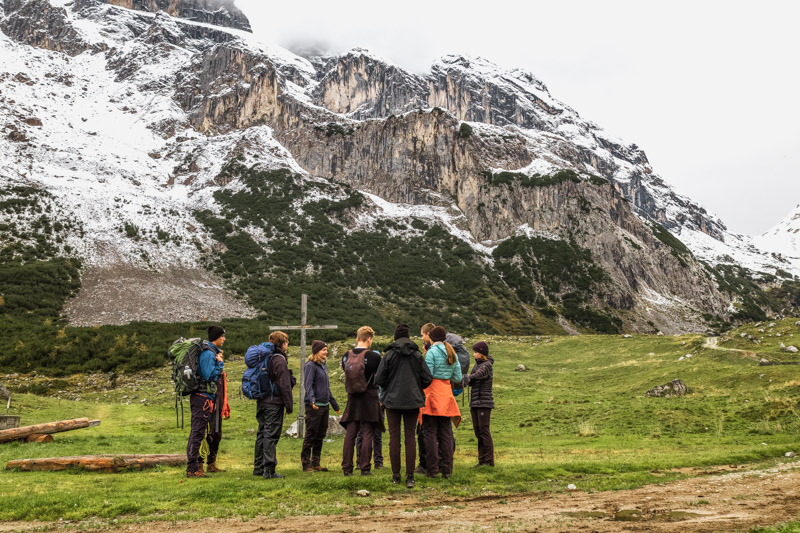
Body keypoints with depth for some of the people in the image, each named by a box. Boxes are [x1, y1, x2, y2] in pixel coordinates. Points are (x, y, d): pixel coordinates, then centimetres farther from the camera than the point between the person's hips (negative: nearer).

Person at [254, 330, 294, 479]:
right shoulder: (280, 359, -12)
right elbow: (284, 385, -14)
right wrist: (289, 405, -9)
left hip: (261, 403, 8)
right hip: (274, 403, -8)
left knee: (262, 434, 14)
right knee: (271, 436, -7)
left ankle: (258, 467, 21)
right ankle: (269, 470, -7)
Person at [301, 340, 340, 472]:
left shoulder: (324, 367, 16)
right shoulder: (310, 366, -9)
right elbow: (308, 385, -19)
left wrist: (335, 404, 27)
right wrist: (312, 400, -35)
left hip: (325, 406, 8)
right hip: (314, 407, -8)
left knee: (320, 436, 11)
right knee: (311, 435, -3)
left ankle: (316, 463, 19)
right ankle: (306, 465, 2)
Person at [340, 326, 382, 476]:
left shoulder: (346, 356, 2)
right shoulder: (374, 356, -11)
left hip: (352, 398, 4)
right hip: (369, 398, -4)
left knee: (350, 434, 8)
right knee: (367, 434, 1)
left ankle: (347, 468, 10)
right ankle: (365, 468, 1)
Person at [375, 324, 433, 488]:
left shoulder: (389, 355, -5)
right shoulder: (417, 355, 0)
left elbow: (379, 379, -6)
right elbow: (428, 378, -3)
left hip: (393, 399, -1)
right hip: (413, 400, 1)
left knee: (394, 437, 6)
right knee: (410, 437, 4)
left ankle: (396, 475, 9)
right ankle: (410, 476, 1)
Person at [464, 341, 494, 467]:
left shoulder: (487, 365, -8)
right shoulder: (477, 364, 15)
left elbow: (480, 373, -28)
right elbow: (472, 381, 10)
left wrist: (470, 377, -43)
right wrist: (466, 381, -10)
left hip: (484, 402, -8)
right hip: (475, 402, 8)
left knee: (484, 430, -7)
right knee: (477, 431, 9)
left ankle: (489, 460, -2)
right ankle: (482, 460, 15)